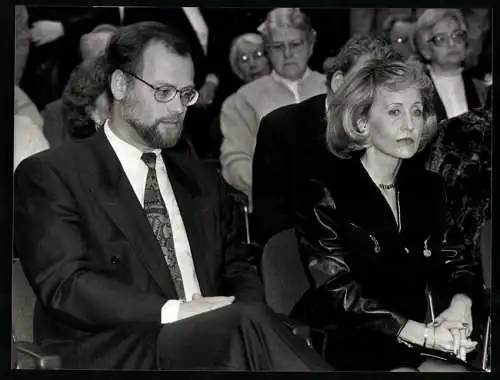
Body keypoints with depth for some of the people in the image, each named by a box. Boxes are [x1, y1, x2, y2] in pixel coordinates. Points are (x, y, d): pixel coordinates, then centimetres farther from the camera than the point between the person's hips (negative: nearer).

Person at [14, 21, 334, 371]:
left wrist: (238, 315, -5)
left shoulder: (202, 180, 24)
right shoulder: (50, 174, 3)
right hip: (111, 352, -5)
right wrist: (173, 312, -19)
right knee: (250, 326, -32)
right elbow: (65, 284, -8)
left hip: (209, 342, 5)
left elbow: (237, 271, 20)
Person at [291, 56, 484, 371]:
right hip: (349, 346, -5)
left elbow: (452, 260, 14)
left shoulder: (429, 188, 15)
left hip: (419, 348, 5)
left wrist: (461, 302, -11)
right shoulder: (325, 195, -3)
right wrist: (422, 333, -18)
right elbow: (337, 291, -10)